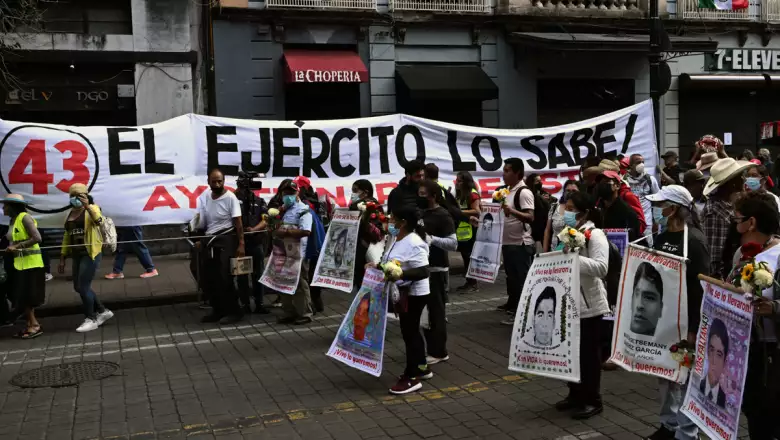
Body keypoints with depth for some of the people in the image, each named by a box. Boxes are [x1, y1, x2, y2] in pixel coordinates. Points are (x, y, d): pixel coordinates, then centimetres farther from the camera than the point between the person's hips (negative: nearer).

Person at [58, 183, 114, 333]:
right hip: (77, 254, 8)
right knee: (78, 287, 11)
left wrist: (87, 207, -45)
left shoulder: (92, 208, -7)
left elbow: (99, 221, -30)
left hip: (91, 253, -8)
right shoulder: (70, 214, 13)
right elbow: (67, 236, 16)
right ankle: (103, 311, 26)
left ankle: (91, 320, 7)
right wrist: (62, 259, 14)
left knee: (83, 287, -7)